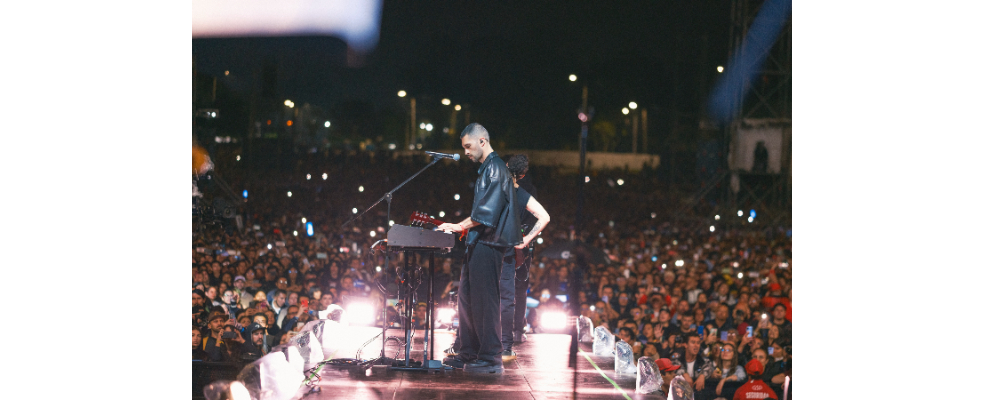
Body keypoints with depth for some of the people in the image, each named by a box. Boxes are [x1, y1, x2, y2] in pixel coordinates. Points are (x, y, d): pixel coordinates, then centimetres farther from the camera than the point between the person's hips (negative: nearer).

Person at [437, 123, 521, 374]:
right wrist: (463, 227, 15)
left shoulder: (495, 168, -12)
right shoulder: (487, 168, 20)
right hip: (479, 244, 11)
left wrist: (460, 226, -13)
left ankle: (490, 358, -6)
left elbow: (487, 211, -19)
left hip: (488, 244, -11)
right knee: (467, 297, 12)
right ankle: (469, 354, 17)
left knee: (485, 300, -8)